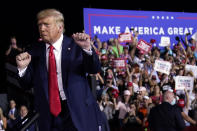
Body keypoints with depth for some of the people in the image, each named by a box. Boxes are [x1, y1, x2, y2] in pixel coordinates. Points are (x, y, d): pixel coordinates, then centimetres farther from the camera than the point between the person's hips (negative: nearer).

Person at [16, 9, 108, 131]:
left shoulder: (75, 45, -2)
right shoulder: (35, 51, 5)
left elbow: (95, 69, -11)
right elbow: (27, 83, 7)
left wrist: (87, 48, -27)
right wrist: (22, 68, -12)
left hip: (77, 110, -2)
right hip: (48, 113, 2)